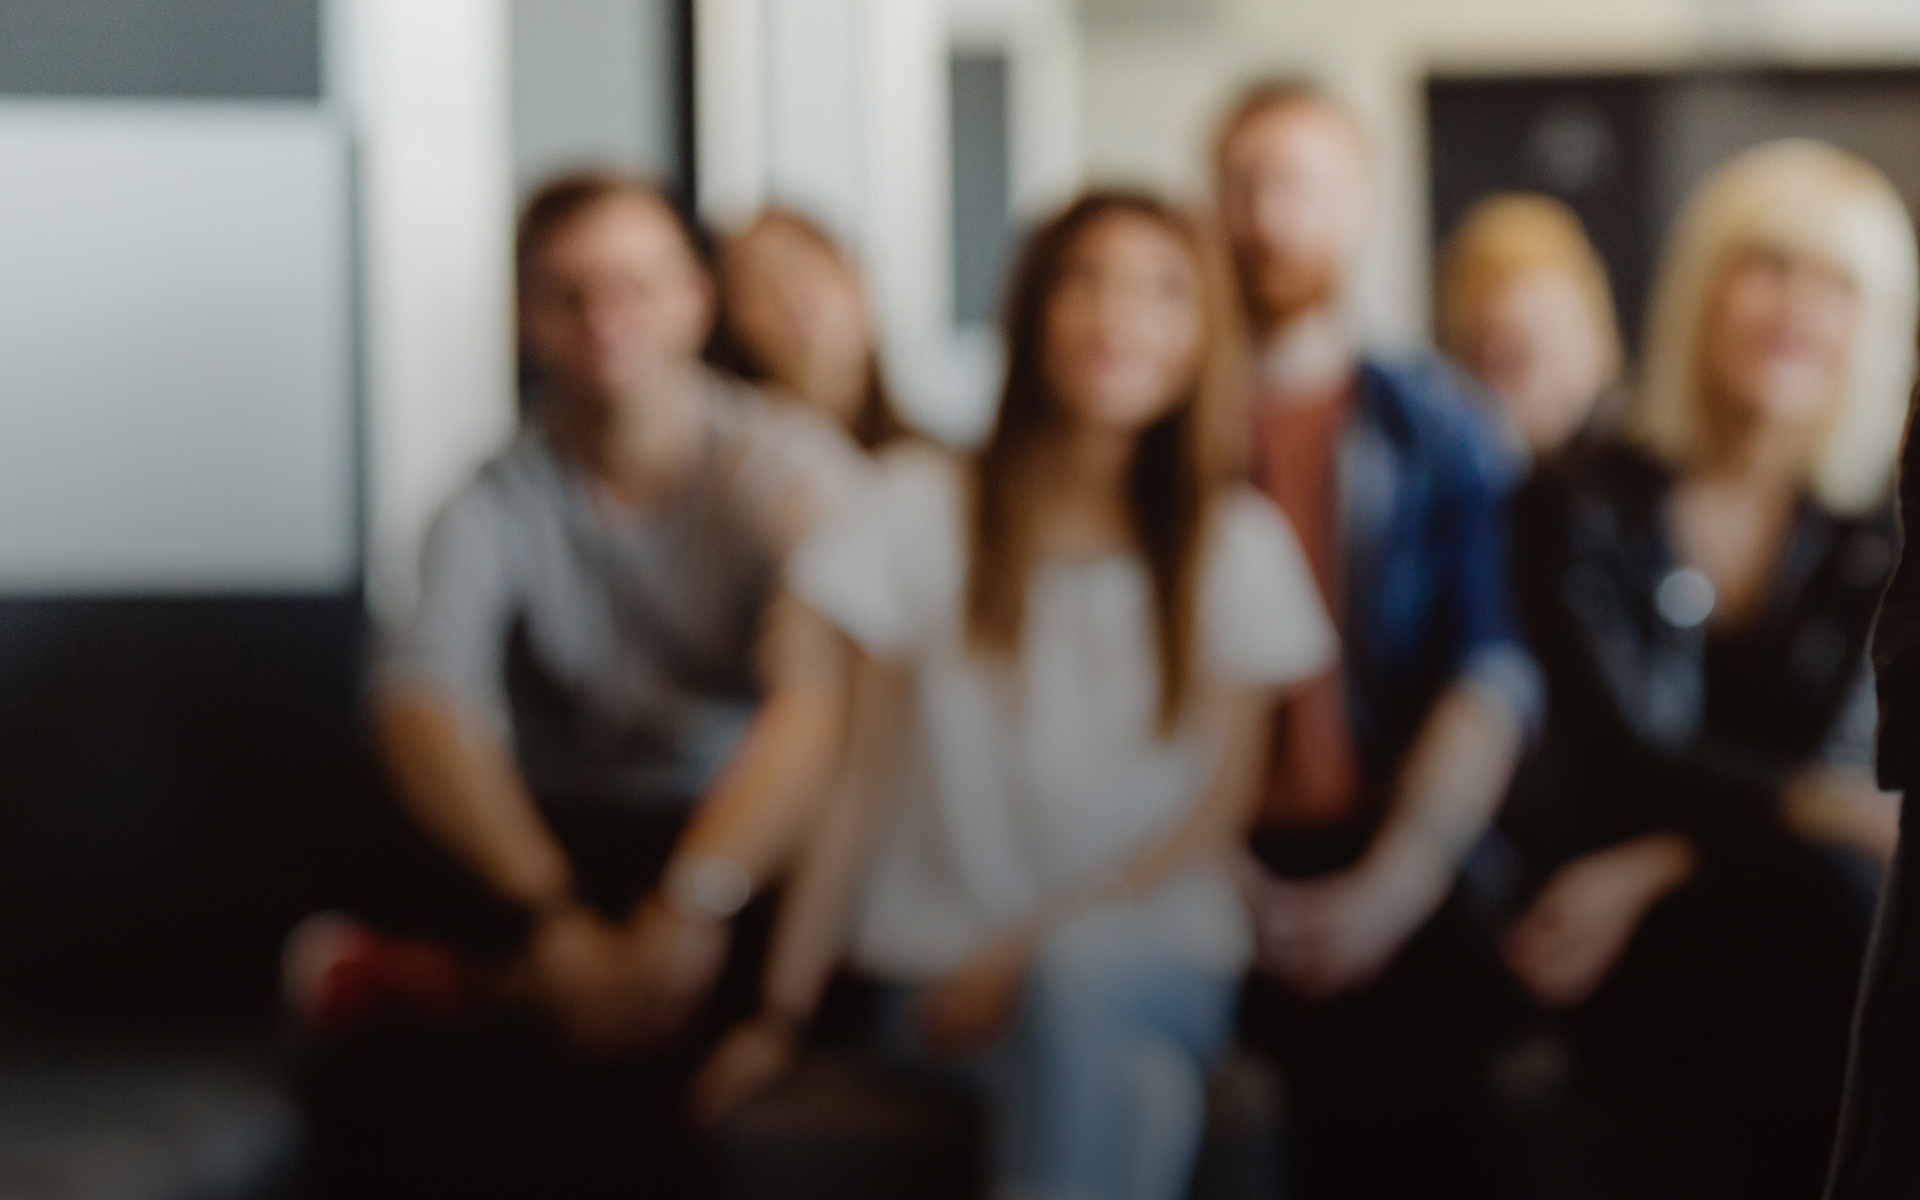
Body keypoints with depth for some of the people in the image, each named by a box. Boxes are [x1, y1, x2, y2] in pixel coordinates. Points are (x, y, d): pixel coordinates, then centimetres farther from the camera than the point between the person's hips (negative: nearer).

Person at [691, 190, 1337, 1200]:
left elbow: (1216, 808, 1)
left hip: (1153, 961, 1)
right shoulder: (922, 510, 2)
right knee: (1131, 1090, -37)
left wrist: (1027, 951, -13)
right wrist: (782, 1016, -4)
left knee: (1075, 981, -37)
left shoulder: (1235, 542, 5)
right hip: (943, 968, -1)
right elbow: (860, 788, 1)